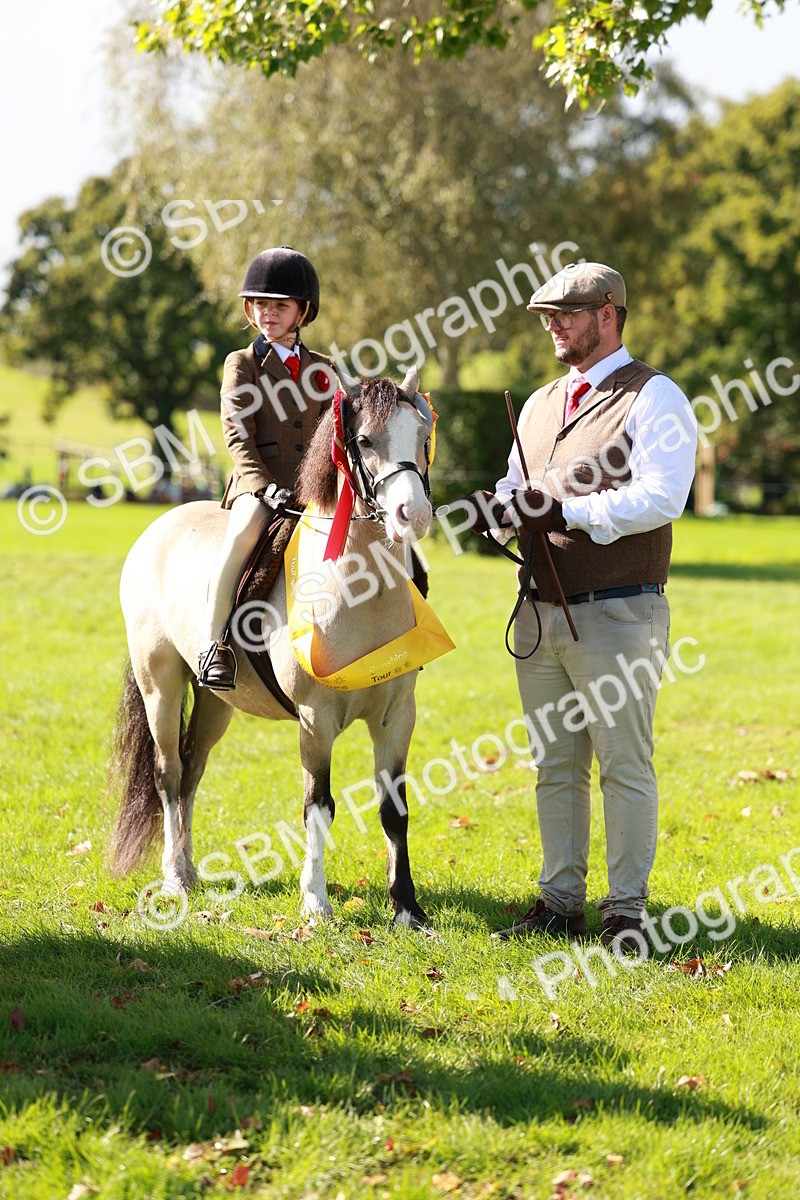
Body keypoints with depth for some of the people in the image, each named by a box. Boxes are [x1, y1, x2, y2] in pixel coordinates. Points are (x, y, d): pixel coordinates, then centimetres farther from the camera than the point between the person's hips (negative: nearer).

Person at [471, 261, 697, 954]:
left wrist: (564, 511, -23)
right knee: (555, 766, 12)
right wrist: (498, 509, -3)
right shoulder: (541, 404, 17)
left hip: (616, 615, -7)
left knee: (625, 766, -1)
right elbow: (521, 492, 21)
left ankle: (627, 912, 6)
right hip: (541, 612, 7)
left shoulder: (653, 398, -7)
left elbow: (661, 497, -19)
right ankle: (560, 902, 20)